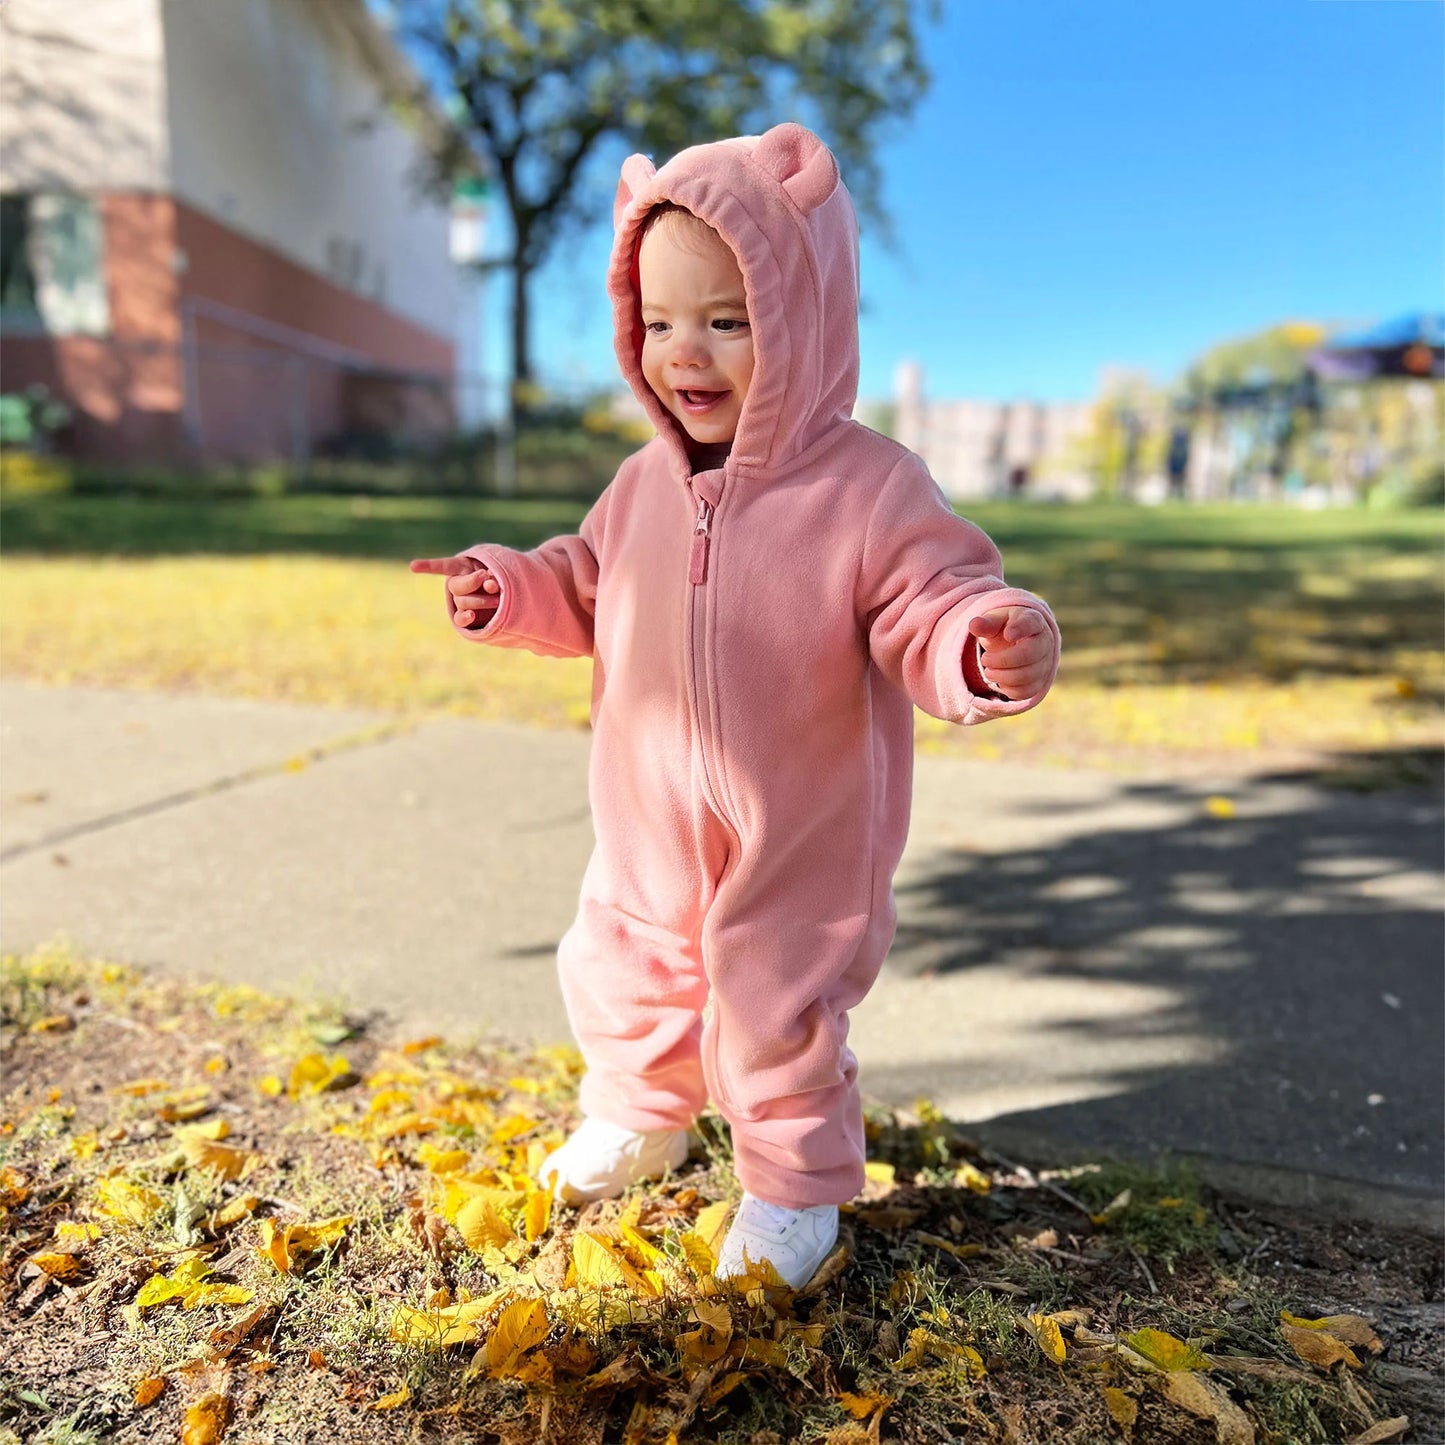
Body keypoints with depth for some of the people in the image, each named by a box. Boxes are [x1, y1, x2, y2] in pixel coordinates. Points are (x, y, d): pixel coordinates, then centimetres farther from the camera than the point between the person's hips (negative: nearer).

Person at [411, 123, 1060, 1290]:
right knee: (620, 980, 24)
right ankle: (640, 1120, 55)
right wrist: (507, 589, -3)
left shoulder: (871, 489, -19)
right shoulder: (645, 485, -1)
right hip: (651, 833, 6)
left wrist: (990, 643, -43)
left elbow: (933, 609, -22)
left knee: (775, 1020, 9)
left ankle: (797, 1188, 39)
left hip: (797, 847, -6)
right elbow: (586, 590, 13)